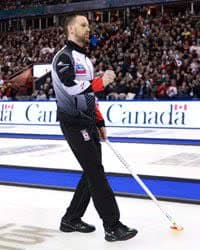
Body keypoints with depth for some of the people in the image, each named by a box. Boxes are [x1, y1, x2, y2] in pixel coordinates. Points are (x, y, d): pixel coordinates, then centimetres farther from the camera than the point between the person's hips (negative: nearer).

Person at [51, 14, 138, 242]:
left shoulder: (85, 59, 21)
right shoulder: (64, 57, -9)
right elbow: (71, 87, -24)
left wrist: (99, 122, 18)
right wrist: (101, 81, -24)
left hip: (88, 123, 9)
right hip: (73, 123, -9)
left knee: (93, 172, 8)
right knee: (96, 172, -11)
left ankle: (71, 220, 19)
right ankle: (112, 227, -8)